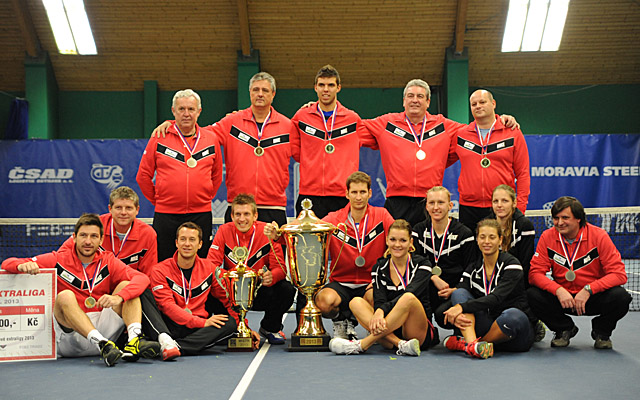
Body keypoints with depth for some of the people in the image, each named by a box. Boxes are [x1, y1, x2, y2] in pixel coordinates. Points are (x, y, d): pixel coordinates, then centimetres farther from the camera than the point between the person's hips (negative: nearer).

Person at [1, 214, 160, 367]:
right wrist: (23, 265, -25)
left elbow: (142, 278, -9)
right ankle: (103, 344, -45)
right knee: (65, 296, -28)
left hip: (102, 329, 2)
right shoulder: (58, 260, 3)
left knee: (126, 285, -11)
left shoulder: (108, 261, 7)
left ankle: (135, 340, -34)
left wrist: (119, 297, -29)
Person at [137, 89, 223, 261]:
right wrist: (157, 200, 5)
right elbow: (143, 175, 6)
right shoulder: (159, 138, 1)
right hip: (166, 216, -1)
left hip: (201, 215, 2)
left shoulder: (211, 139, 6)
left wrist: (206, 198, 10)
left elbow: (217, 176, 17)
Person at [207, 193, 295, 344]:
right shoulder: (224, 231, -8)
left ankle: (270, 328, 5)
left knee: (287, 290, -28)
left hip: (261, 291, 0)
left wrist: (271, 276, -38)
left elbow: (280, 267, -13)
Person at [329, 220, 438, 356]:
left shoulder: (421, 264, 0)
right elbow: (379, 300, -7)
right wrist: (379, 318, -32)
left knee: (408, 298, -32)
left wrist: (382, 310, -34)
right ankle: (401, 345, -36)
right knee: (356, 302, -16)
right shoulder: (379, 269, 9)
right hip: (390, 332, 4)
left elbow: (409, 295, -18)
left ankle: (362, 345, -32)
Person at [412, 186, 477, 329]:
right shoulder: (418, 231, 9)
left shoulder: (464, 234, 0)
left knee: (443, 314, -33)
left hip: (454, 292, -3)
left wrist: (455, 290, -17)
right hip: (430, 290, 3)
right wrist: (434, 278, -17)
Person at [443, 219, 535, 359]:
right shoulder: (472, 270, 8)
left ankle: (465, 344, -19)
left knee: (512, 315, -39)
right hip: (487, 325, 4)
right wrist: (456, 316, -28)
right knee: (458, 293, -14)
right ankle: (473, 343, -36)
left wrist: (462, 307, -32)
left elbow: (497, 297, -22)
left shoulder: (511, 264, -8)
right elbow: (460, 298, -4)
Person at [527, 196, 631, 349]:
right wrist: (558, 290, -29)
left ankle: (601, 331, 3)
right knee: (533, 295, -25)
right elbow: (535, 273, -11)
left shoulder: (599, 235, -13)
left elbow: (619, 274, -18)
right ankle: (565, 329, 4)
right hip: (562, 296, 2)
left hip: (594, 297, -2)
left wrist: (588, 290, -30)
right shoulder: (547, 237, -8)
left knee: (621, 297, -31)